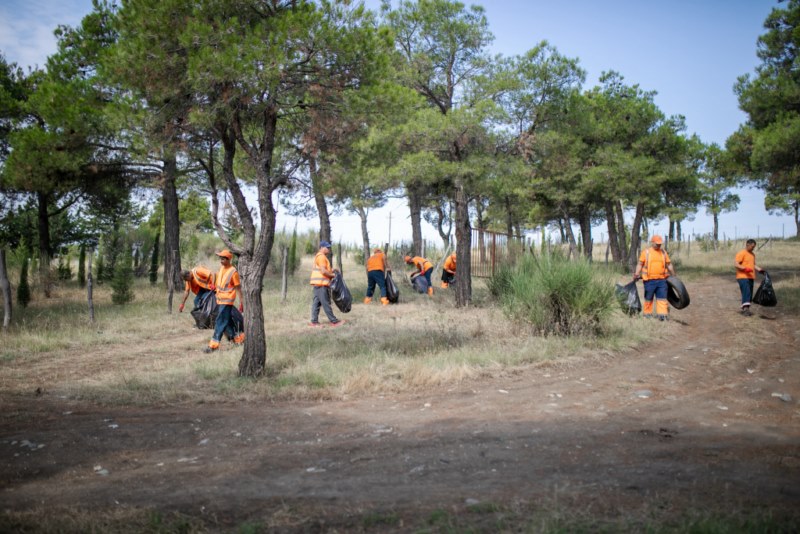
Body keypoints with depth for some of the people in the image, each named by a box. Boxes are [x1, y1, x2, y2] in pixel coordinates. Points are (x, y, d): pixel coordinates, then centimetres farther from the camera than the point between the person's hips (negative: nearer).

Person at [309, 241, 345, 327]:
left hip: (318, 283, 10)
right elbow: (323, 271, -22)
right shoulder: (321, 257, -13)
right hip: (321, 284, -10)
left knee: (316, 303, 8)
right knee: (326, 303, -6)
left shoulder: (319, 256, 20)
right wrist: (332, 275, -7)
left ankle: (314, 322, 9)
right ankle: (334, 321, -4)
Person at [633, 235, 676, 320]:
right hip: (649, 280, -3)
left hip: (661, 280, 3)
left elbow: (669, 265, 18)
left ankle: (662, 314, -5)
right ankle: (647, 313, 18)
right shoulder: (646, 252, 1)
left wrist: (674, 276, 18)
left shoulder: (664, 253, 12)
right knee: (648, 298, 7)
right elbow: (640, 264, 1)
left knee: (662, 297, -3)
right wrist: (636, 274, -10)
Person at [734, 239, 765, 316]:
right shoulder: (741, 253, -7)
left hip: (750, 277, 9)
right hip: (742, 277, -9)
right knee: (746, 292, -20)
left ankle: (743, 309, 14)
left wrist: (760, 269, 10)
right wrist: (745, 269, -24)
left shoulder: (752, 254, 20)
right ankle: (746, 308, -26)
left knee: (749, 294, 7)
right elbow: (735, 264, -14)